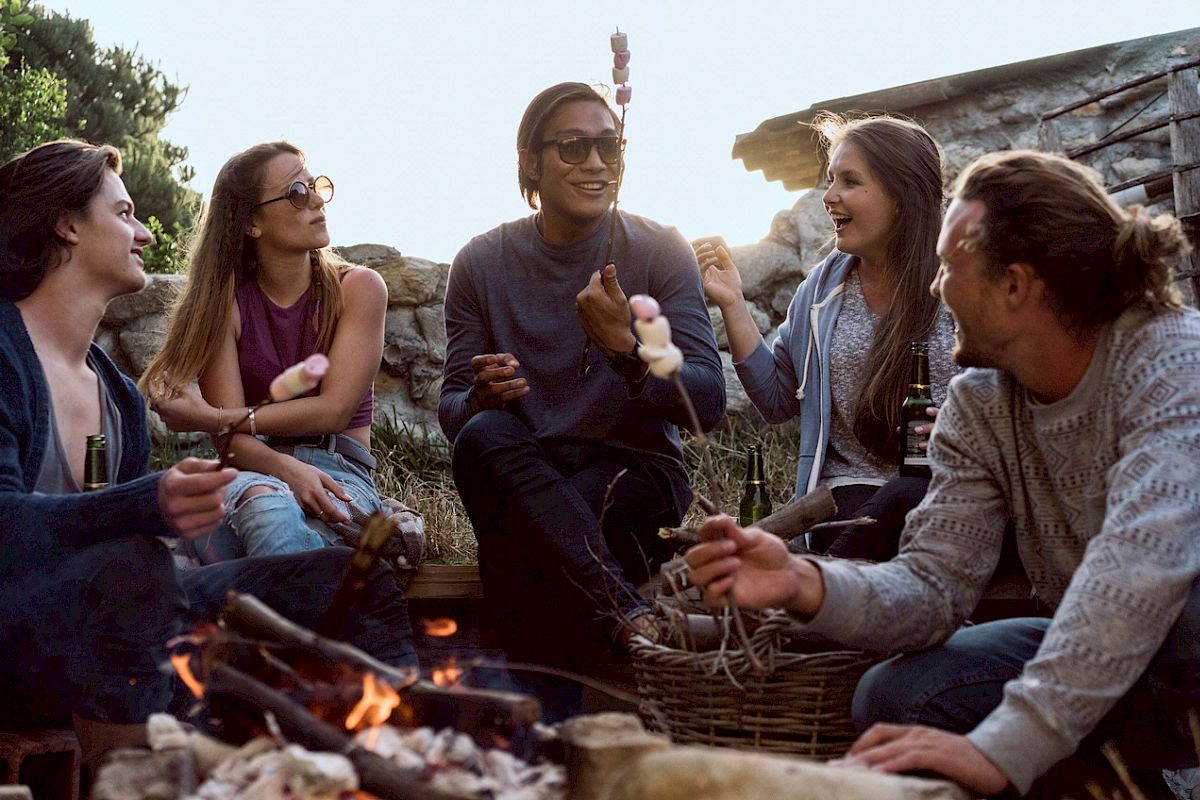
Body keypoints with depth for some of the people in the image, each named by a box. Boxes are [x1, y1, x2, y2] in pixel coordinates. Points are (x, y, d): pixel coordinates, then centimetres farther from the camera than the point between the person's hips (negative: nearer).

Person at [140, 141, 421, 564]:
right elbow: (232, 441, -3)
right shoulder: (224, 303, 7)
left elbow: (333, 410, -6)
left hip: (341, 473, -1)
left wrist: (211, 418, -8)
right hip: (255, 470, 1)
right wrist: (285, 469, -25)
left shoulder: (357, 288, 5)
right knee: (263, 501, -40)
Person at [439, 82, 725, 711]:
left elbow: (708, 403, -9)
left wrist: (624, 347, -27)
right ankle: (631, 616, -40)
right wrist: (479, 400, -21)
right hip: (521, 476, 2)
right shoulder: (483, 263, 5)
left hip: (635, 471, -2)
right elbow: (451, 410, 4)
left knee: (511, 545, -33)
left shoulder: (660, 251, -1)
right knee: (483, 437, -34)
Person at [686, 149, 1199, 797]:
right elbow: (936, 583, -9)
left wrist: (1006, 745, -44)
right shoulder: (978, 405, -2)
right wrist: (804, 585, -30)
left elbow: (1144, 556, -37)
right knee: (894, 699, -13)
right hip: (1095, 658, 5)